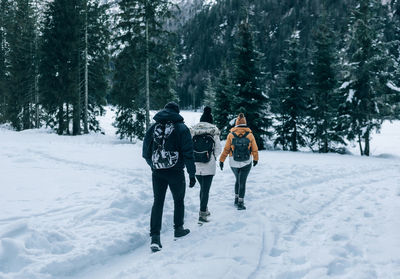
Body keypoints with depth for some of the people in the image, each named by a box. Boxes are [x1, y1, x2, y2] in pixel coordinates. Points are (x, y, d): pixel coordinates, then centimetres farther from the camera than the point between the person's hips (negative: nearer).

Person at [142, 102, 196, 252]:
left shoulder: (153, 127, 5)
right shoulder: (181, 128, -4)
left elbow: (145, 153, 9)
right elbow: (188, 153, -8)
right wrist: (192, 174, -2)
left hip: (157, 172, 3)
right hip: (176, 172, -2)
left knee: (157, 202, 6)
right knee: (178, 200, 16)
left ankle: (155, 237, -3)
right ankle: (178, 229, 29)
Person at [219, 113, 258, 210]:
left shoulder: (231, 135, -6)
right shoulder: (250, 135, -6)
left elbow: (226, 149, -4)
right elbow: (254, 149, 1)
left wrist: (221, 160, 5)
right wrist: (255, 159, 18)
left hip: (234, 163, 1)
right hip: (246, 163, -1)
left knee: (238, 180, 22)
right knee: (242, 182, 4)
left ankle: (236, 199, 25)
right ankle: (240, 203, 0)